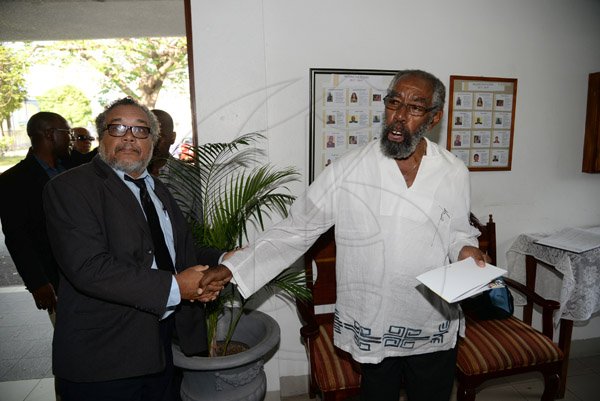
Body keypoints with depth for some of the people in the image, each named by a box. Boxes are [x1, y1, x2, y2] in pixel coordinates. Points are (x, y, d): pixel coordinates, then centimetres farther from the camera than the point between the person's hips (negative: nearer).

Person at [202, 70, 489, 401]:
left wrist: (465, 250, -13)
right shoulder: (347, 171, -14)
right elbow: (293, 231, -10)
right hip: (372, 329, -2)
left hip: (435, 331, 2)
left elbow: (457, 233, 9)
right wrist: (233, 267, -14)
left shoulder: (454, 173, -6)